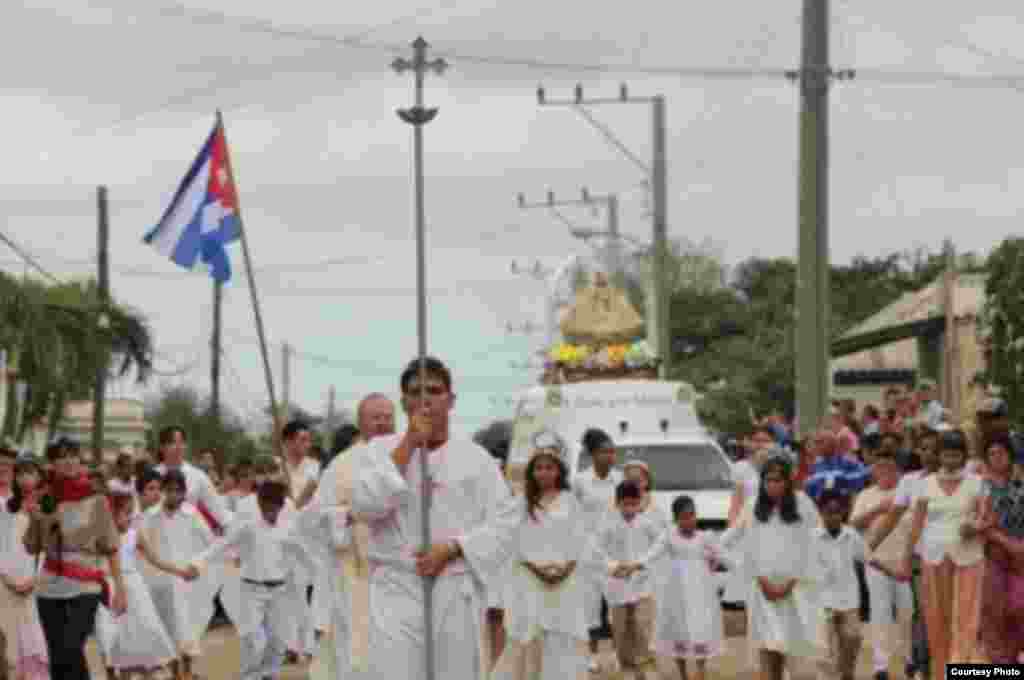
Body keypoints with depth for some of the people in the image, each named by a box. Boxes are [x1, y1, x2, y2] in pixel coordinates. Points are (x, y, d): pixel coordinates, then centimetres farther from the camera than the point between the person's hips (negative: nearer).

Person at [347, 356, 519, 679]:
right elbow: (367, 503, -10)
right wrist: (409, 444, -10)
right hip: (397, 592, -1)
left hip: (457, 594, 1)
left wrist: (451, 549, -12)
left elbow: (504, 521, 1)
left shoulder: (475, 457, 6)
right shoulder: (379, 450, 6)